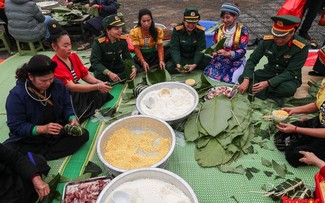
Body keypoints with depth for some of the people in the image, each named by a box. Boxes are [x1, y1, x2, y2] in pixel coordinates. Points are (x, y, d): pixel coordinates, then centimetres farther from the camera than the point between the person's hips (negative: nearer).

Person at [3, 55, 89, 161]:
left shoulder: (58, 85, -9)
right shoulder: (16, 95, -20)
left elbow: (67, 106, 3)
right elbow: (16, 126, -19)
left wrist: (72, 118, -19)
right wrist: (42, 129, -33)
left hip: (57, 132, 4)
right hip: (29, 138, -3)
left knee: (83, 134, -20)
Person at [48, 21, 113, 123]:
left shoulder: (73, 56, 3)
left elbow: (85, 75, 6)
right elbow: (71, 87, -28)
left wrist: (98, 82, -14)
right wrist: (97, 87, -33)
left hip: (79, 93, 7)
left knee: (105, 96, -12)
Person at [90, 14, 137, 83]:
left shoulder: (123, 39, -12)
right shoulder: (98, 42, -25)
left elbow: (127, 57, -8)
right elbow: (95, 62, -27)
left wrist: (133, 67, -30)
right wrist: (109, 73, -41)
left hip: (118, 67, 4)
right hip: (103, 69, -3)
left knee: (135, 67, -15)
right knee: (99, 75, -35)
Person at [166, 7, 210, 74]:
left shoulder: (200, 30, -11)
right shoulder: (177, 30, -13)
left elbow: (200, 49, -14)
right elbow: (174, 48, -18)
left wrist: (195, 64, -29)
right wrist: (177, 64, -34)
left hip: (195, 58, 1)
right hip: (181, 58, -1)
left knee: (209, 61, -27)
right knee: (169, 66, -28)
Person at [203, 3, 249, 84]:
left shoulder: (242, 30, -7)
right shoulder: (219, 29, 3)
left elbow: (242, 50, -12)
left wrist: (228, 53, -29)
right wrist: (213, 52, -16)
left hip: (236, 61, -2)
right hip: (219, 60, 3)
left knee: (231, 80, -24)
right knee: (209, 75, -20)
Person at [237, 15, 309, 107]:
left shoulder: (301, 47, -22)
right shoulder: (267, 40, -13)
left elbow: (290, 73, -24)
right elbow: (252, 60, -10)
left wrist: (268, 83, -37)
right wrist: (246, 80, -27)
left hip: (289, 77, -3)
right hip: (270, 72, 4)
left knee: (289, 89, -39)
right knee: (242, 78, -18)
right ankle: (273, 96, -23)